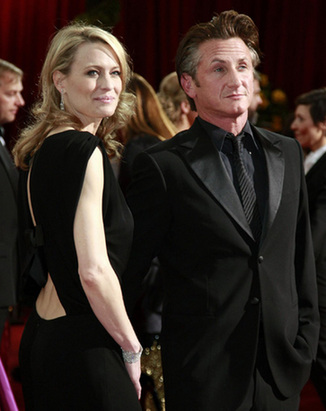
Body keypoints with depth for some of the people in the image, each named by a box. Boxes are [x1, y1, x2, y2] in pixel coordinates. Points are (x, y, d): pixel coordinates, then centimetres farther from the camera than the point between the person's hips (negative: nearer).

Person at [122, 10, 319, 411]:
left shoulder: (286, 153, 10)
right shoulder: (162, 166, -6)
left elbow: (301, 254, 15)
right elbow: (127, 269, -3)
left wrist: (306, 336, 12)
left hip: (281, 366, 4)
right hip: (205, 372, -4)